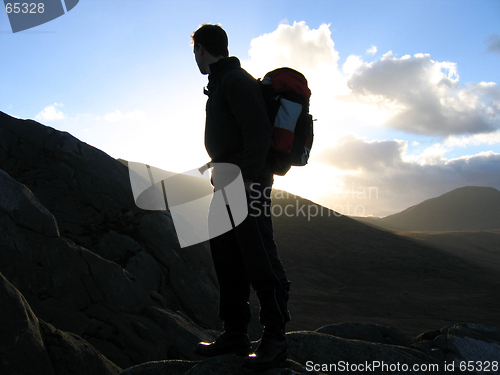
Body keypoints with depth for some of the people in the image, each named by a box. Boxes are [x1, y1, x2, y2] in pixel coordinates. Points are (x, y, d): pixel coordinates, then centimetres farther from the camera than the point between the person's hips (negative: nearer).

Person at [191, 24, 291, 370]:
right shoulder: (220, 83, 24)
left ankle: (275, 338, -2)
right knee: (227, 259, 9)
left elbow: (259, 132, -20)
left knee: (259, 258, -9)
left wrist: (244, 178, -23)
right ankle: (235, 334, 16)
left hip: (248, 184, -10)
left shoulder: (236, 80, -8)